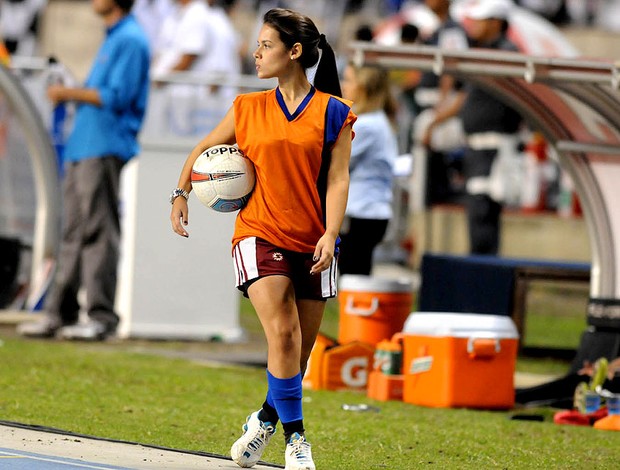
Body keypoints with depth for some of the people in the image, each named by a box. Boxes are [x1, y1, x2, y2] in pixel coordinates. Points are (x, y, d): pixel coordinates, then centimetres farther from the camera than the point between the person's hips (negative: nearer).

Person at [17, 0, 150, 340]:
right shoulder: (113, 39, 20)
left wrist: (71, 93, -11)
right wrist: (69, 94, 12)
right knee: (73, 232, 10)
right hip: (82, 147, 10)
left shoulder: (130, 41, -10)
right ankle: (60, 313, 13)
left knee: (98, 231, -9)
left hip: (105, 149, -10)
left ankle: (101, 316, -7)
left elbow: (117, 97, -18)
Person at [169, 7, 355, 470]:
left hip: (312, 243, 0)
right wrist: (181, 194, 9)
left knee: (300, 350, 8)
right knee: (282, 333, -20)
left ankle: (265, 420, 32)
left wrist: (330, 234, -16)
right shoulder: (247, 109, 8)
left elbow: (337, 180, -3)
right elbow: (203, 150, 22)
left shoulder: (334, 112, 2)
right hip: (260, 235, 0)